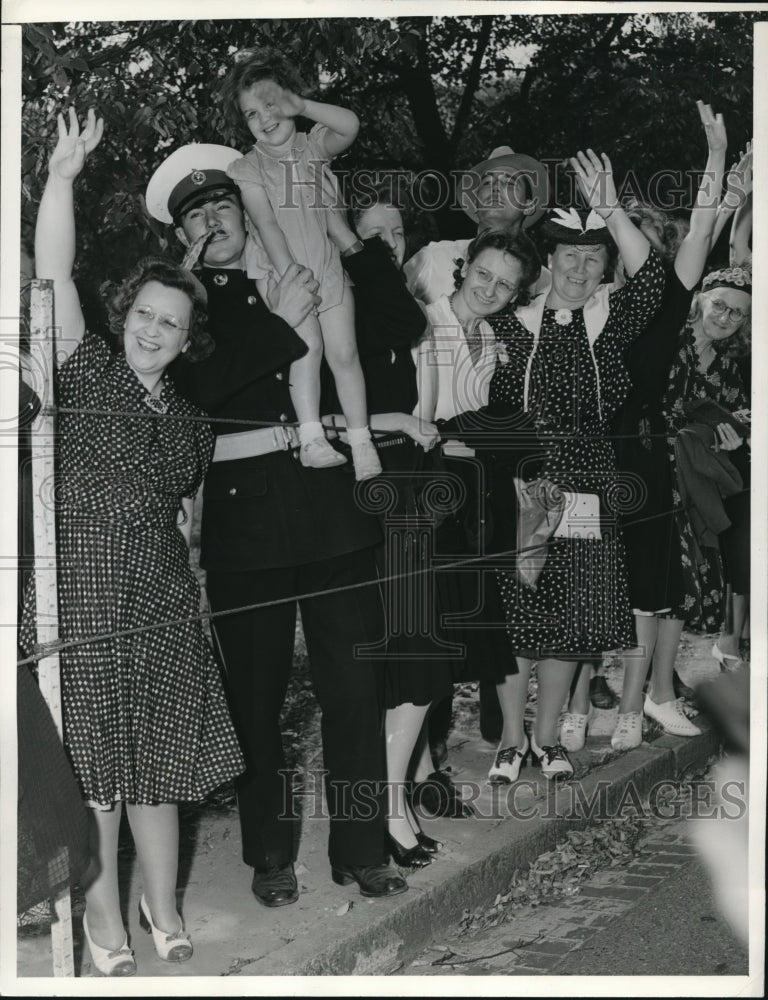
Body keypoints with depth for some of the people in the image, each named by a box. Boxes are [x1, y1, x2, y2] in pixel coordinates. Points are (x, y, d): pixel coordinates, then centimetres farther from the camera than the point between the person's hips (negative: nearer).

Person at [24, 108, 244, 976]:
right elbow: (51, 274, -12)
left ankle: (162, 906, 24)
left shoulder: (190, 422, 13)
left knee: (158, 760, 9)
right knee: (93, 760, 2)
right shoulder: (83, 373, -1)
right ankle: (103, 914, 17)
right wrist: (62, 176, -20)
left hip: (163, 605, 4)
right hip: (82, 600, -4)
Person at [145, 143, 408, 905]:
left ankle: (361, 849, 20)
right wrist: (281, 323, -14)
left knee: (354, 685, 6)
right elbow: (195, 386, -14)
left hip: (331, 507, 2)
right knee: (255, 695, 7)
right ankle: (270, 854, 23)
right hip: (243, 519, -2)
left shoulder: (304, 281, 12)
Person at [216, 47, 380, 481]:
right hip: (280, 272, -2)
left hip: (328, 269, 3)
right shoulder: (248, 168, -2)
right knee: (308, 344, -21)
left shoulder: (314, 146, 6)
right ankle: (311, 437, -23)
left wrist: (300, 106, -22)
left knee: (344, 351, -3)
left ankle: (362, 445, 2)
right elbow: (267, 224, -14)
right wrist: (290, 277, -24)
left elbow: (350, 125, -15)